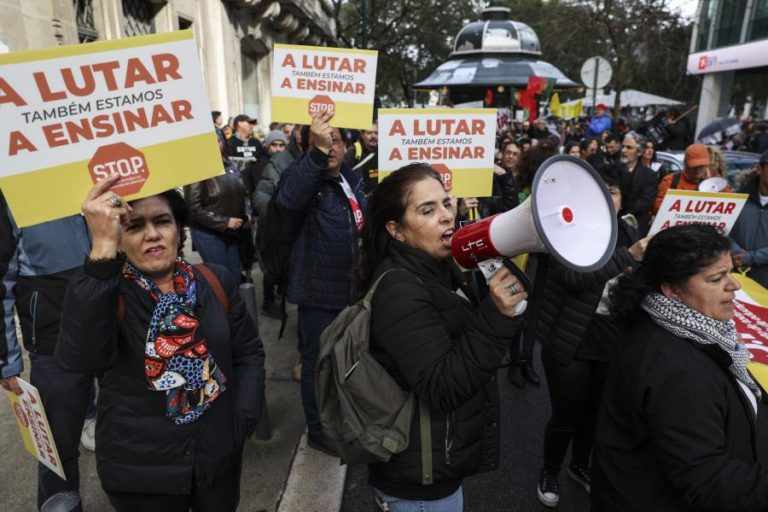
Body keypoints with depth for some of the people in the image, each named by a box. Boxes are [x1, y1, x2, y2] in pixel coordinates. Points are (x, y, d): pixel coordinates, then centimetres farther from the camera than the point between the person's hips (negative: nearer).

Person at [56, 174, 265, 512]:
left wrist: (242, 419, -7)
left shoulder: (216, 282, -5)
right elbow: (78, 358, -36)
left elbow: (249, 351, 3)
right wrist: (102, 249, -40)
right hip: (139, 469, -2)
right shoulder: (103, 293, -14)